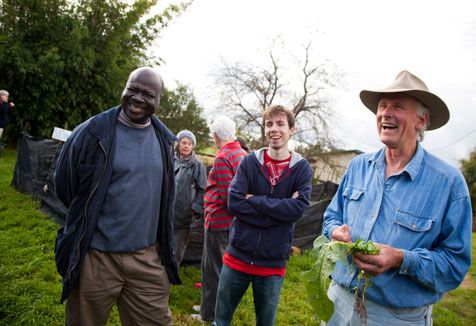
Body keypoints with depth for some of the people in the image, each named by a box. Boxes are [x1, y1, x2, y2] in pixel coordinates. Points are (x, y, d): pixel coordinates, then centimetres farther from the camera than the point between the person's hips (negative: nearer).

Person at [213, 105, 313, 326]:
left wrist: (254, 199, -15)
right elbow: (234, 201, -13)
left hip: (273, 263, 0)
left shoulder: (302, 168, -2)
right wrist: (278, 211, -17)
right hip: (238, 255, 1)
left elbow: (298, 208, -15)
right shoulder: (249, 162, -2)